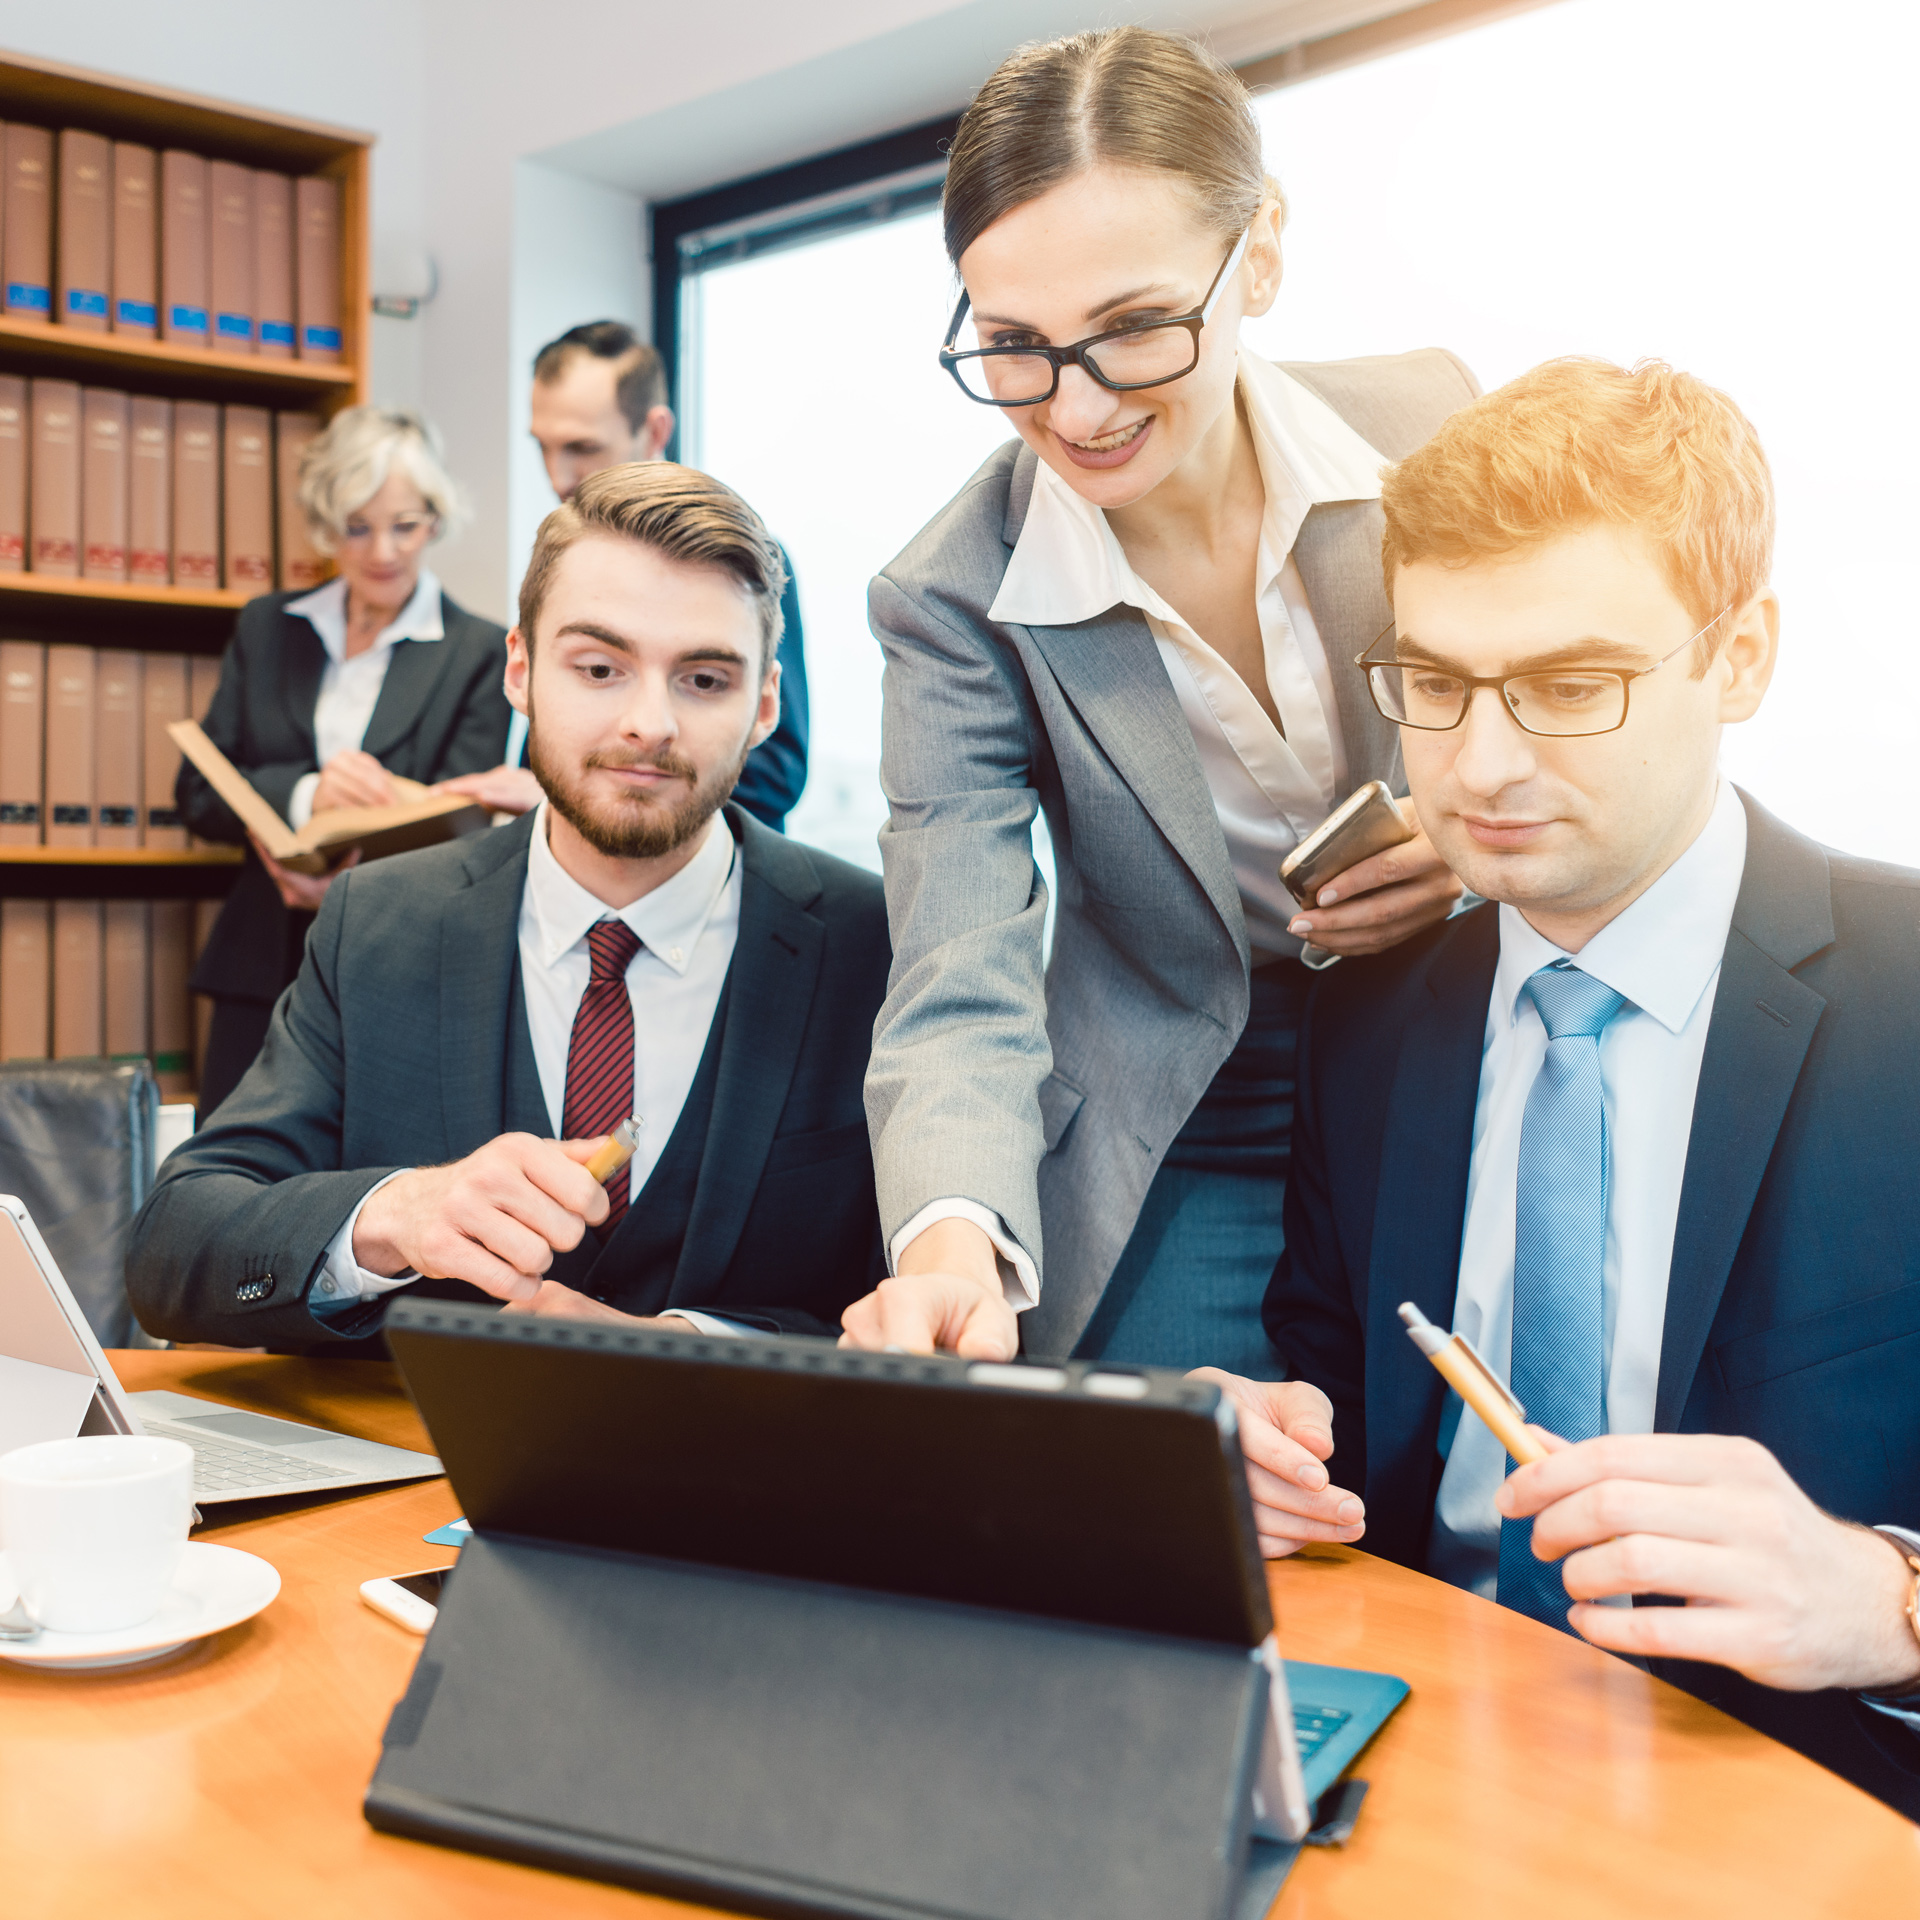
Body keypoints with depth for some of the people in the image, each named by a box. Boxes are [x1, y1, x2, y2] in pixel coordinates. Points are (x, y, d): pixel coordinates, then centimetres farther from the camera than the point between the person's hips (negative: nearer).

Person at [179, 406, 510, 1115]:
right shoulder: (266, 629, 13)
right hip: (260, 974, 3)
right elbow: (198, 792, 6)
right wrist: (302, 797, -15)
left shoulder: (480, 653, 1)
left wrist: (355, 878, -25)